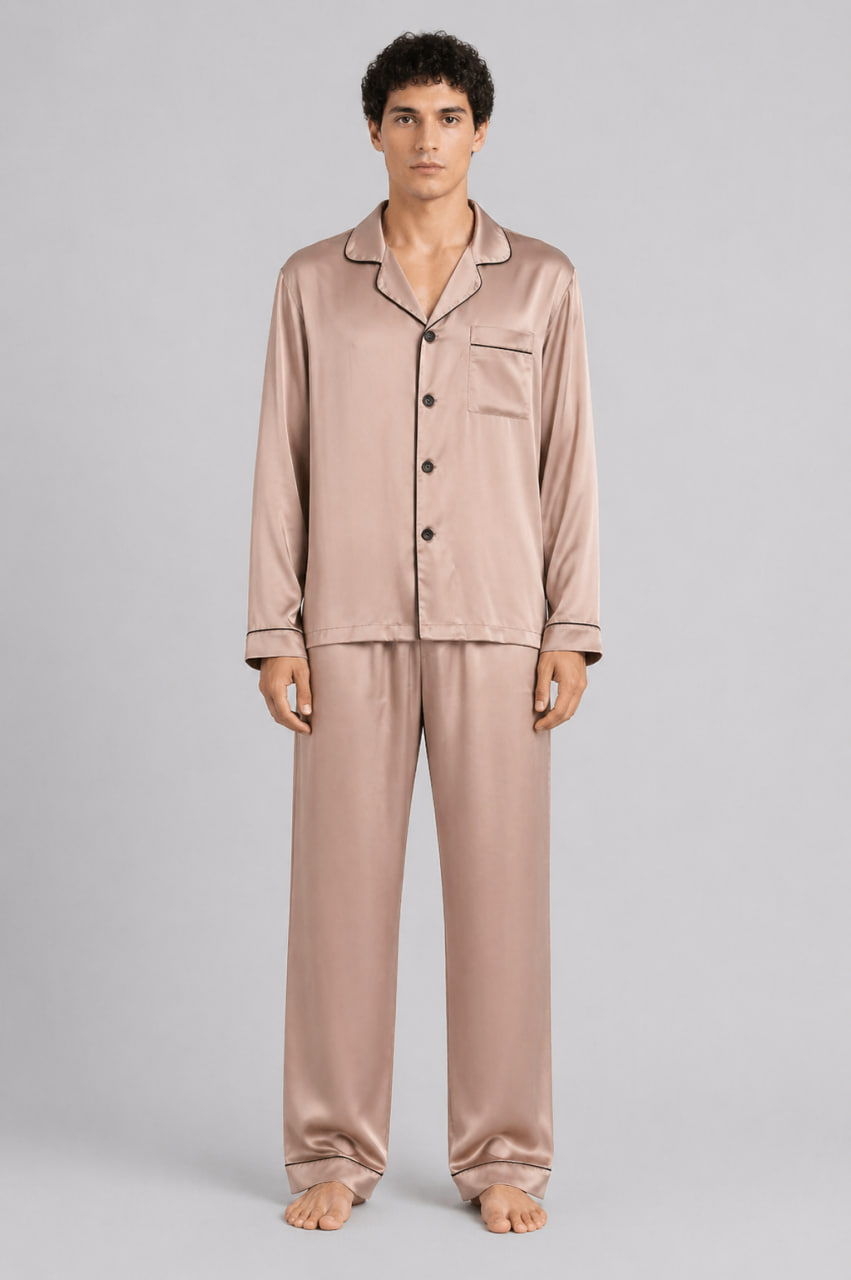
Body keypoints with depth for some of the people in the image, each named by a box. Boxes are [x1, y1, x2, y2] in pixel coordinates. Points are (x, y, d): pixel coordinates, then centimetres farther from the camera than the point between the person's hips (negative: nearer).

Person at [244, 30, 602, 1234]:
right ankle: (335, 1154, 15)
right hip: (351, 625, 0)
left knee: (500, 881, 2)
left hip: (493, 623, 0)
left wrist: (572, 628, -2)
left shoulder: (541, 281, 5)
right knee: (341, 881, 2)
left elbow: (569, 461, 4)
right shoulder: (312, 283, 6)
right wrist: (273, 629, -2)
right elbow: (282, 461, 5)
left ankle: (503, 1157, 14)